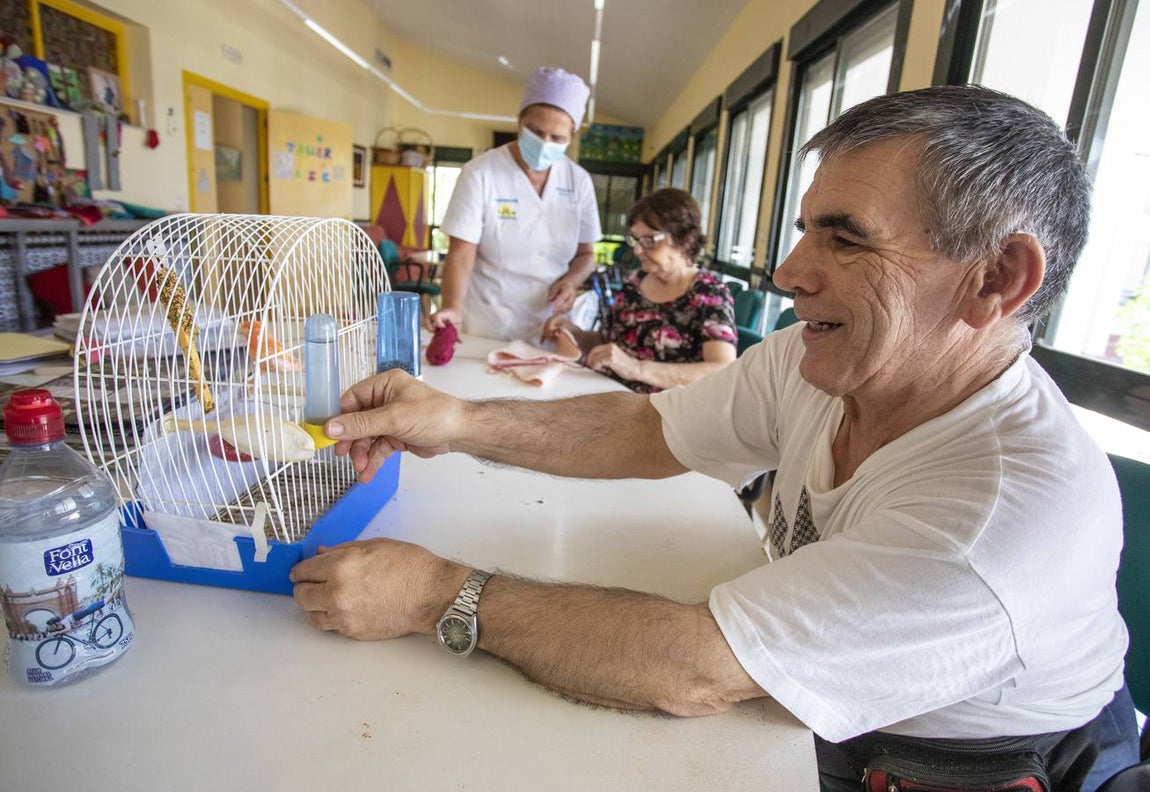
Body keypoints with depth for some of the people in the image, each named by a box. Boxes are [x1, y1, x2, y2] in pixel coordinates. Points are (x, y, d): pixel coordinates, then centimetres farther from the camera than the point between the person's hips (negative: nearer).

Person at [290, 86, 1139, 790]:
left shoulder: (1021, 506, -34)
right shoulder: (812, 361, -14)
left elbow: (693, 672, -35)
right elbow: (648, 431, -7)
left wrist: (437, 593, -29)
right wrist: (461, 423, -20)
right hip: (809, 719, 5)